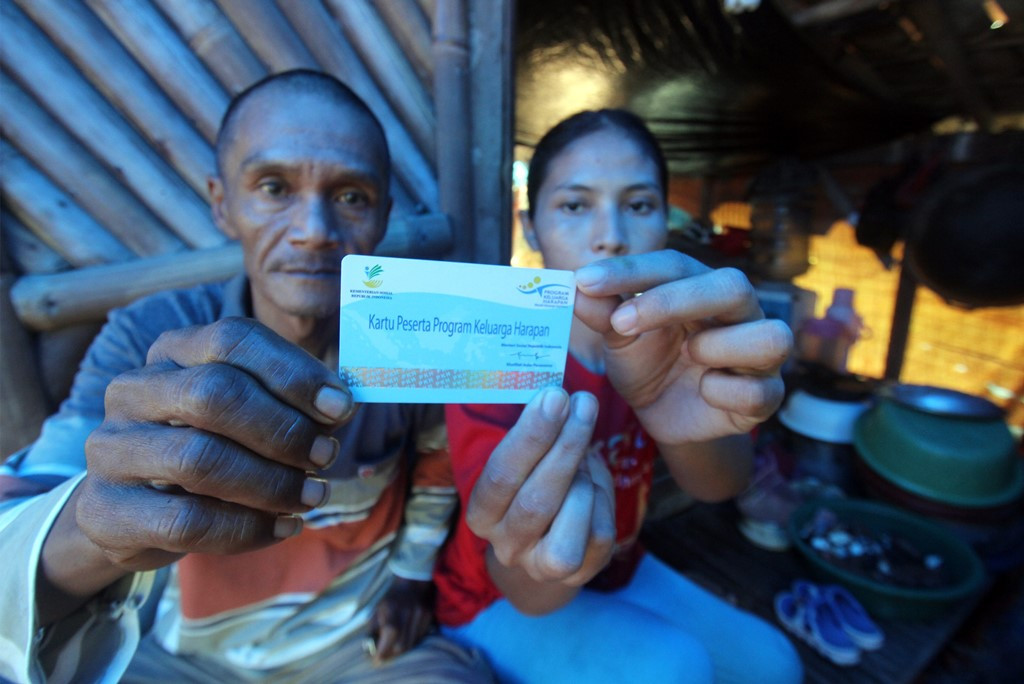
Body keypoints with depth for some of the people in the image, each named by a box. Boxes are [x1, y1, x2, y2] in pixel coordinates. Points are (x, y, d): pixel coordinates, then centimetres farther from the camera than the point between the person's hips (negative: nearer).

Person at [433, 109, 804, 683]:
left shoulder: (672, 332, -10)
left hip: (617, 569, 5)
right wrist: (534, 562, -52)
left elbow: (722, 485, -25)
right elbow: (517, 586, -30)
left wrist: (686, 419, -47)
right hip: (501, 600, -4)